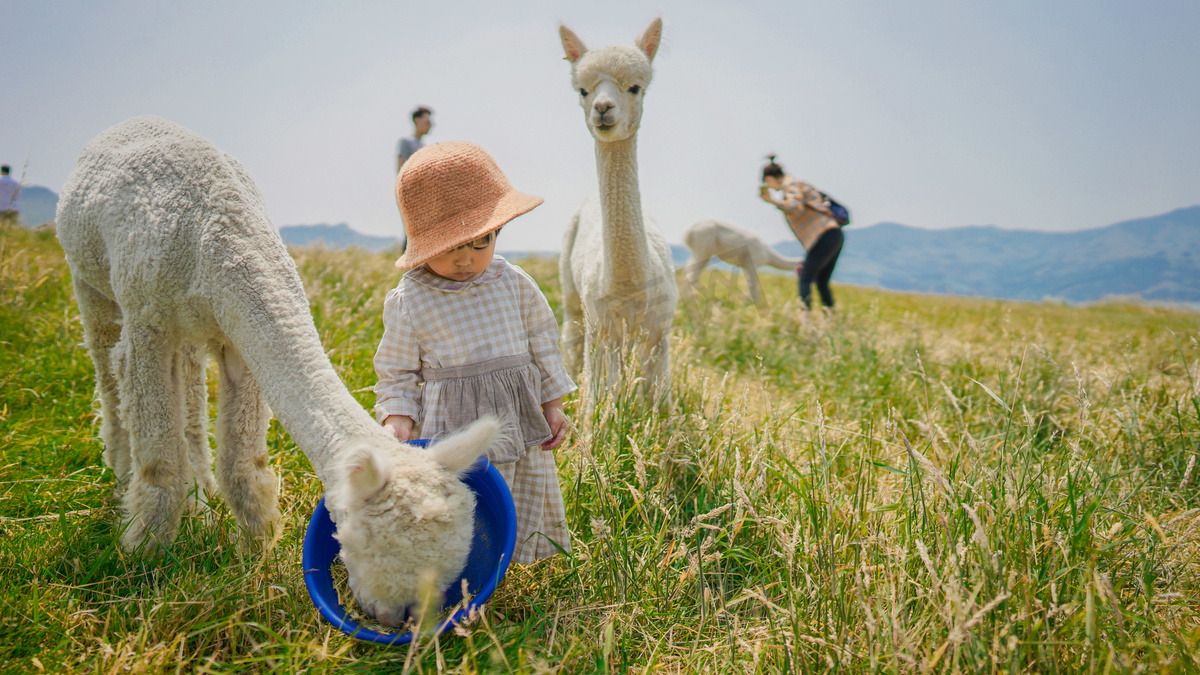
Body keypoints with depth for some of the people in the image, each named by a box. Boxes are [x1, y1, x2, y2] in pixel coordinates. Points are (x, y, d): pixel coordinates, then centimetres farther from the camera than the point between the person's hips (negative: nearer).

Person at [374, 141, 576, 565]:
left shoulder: (513, 283, 2)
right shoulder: (408, 302, -6)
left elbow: (542, 341, 12)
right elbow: (397, 371, 1)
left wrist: (552, 404, 12)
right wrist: (397, 418, -14)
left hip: (518, 421, 4)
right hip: (448, 429, -3)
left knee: (520, 512, 15)